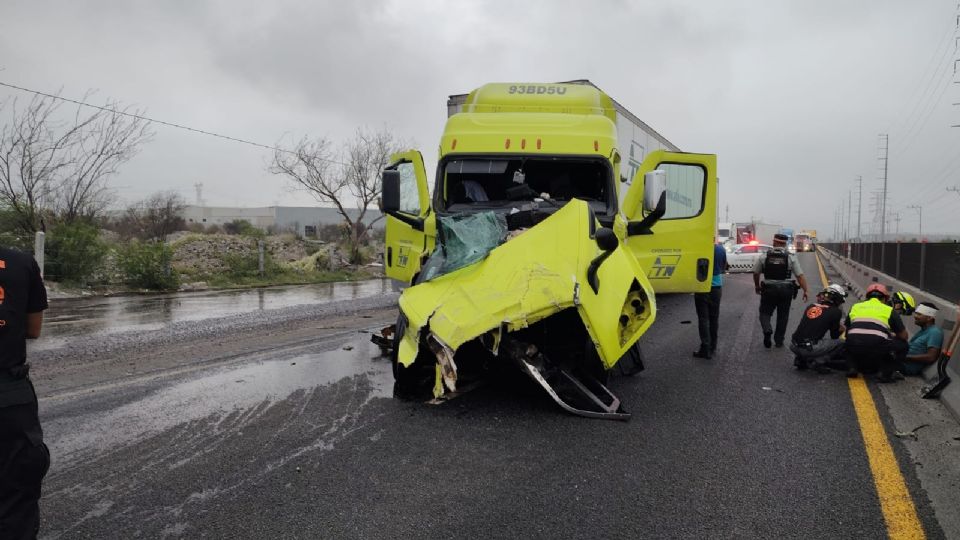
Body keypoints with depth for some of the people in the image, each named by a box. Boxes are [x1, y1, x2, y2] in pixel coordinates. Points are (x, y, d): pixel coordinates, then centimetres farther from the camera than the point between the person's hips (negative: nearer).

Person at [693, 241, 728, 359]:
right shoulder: (721, 249, -1)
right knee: (714, 318, 12)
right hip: (717, 287, 4)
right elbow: (723, 269, 11)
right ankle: (713, 348, 19)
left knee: (703, 318, -1)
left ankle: (705, 348, -3)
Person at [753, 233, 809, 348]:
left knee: (765, 312, 13)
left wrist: (757, 286, 23)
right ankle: (779, 341, 19)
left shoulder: (764, 257, -2)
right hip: (786, 290, 1)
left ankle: (767, 330, -15)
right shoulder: (791, 257, -4)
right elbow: (800, 275, -8)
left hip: (769, 289, -1)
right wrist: (805, 290, -3)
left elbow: (756, 273, 8)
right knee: (783, 316, 13)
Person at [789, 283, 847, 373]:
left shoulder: (810, 306, 18)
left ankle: (800, 359, 17)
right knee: (840, 342, 4)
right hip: (810, 349, -6)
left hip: (793, 346, 6)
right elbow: (834, 336, 13)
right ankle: (819, 362, -3)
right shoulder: (836, 311, 3)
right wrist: (842, 329, 35)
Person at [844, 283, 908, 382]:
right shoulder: (889, 310, 15)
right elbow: (904, 336, 19)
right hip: (877, 349, -3)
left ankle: (853, 367, 19)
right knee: (902, 345, 24)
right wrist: (892, 336, 41)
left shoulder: (855, 307, 22)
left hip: (853, 348, 3)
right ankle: (886, 373, 11)